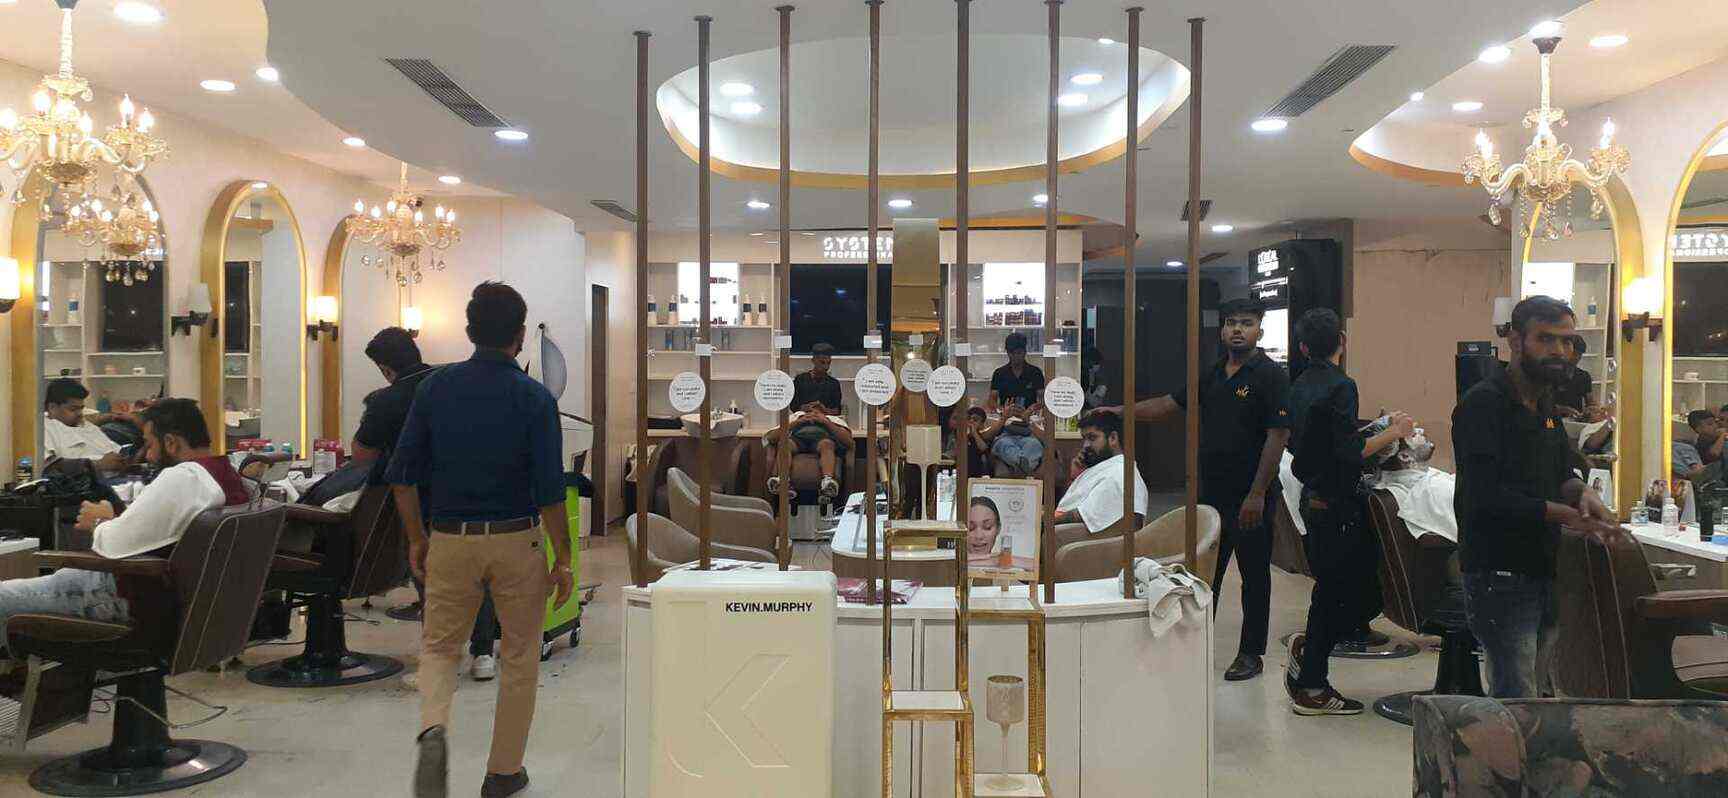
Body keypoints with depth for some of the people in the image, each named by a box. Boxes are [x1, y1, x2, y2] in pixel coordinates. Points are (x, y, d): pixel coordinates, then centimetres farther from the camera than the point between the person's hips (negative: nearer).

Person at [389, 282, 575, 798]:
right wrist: (563, 558, -3)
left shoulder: (435, 387, 0)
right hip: (517, 542, -2)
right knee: (519, 659, 14)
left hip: (451, 541, 2)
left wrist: (416, 540, 14)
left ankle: (433, 730, -11)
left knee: (439, 648, 18)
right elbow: (549, 490, -12)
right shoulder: (534, 398, -9)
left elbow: (402, 475, 2)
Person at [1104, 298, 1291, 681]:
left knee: (1254, 575, 5)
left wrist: (1257, 495, -19)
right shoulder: (1213, 375, 13)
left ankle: (1251, 653, 16)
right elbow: (1170, 403, 17)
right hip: (1211, 491, 7)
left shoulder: (1271, 375, -9)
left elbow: (1278, 435, -14)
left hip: (1250, 497, -7)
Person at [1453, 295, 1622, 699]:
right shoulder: (1483, 403, -13)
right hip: (1499, 575, -9)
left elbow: (1562, 472, 15)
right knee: (1518, 699, -8)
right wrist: (1562, 513, -20)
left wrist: (1582, 493, -8)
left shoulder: (1545, 404, 16)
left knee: (1520, 694, 14)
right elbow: (1483, 496, -21)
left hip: (1543, 571, 9)